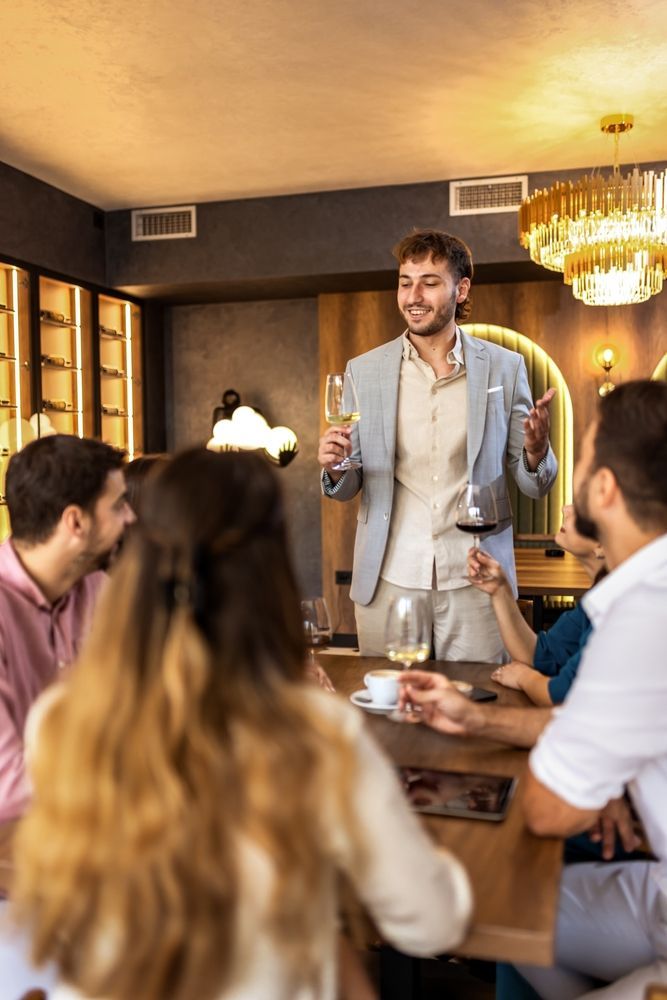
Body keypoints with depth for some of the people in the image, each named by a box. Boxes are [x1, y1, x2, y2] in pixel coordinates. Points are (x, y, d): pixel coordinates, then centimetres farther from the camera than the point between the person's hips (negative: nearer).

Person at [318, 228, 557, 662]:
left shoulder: (505, 367, 3)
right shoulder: (363, 371, 5)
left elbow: (534, 484, 5)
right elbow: (347, 488, 9)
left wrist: (536, 451, -17)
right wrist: (335, 467, -13)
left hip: (474, 581, 0)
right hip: (389, 581, 1)